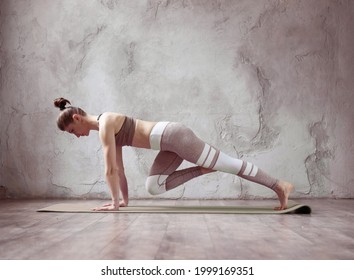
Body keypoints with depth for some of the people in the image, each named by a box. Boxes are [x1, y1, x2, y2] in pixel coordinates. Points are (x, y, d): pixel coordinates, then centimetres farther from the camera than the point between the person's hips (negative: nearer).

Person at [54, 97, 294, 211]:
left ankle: (280, 186, 10)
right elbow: (119, 168, 23)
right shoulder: (108, 129, 18)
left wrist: (115, 203, -6)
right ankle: (202, 169, 10)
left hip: (174, 136, -9)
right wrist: (125, 199, 25)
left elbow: (110, 169, -12)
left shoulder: (105, 122, -10)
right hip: (169, 144, 9)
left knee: (230, 165, -2)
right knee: (153, 187, 5)